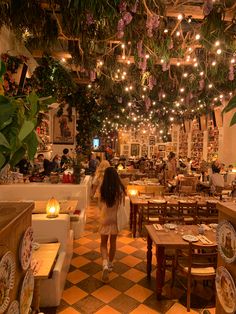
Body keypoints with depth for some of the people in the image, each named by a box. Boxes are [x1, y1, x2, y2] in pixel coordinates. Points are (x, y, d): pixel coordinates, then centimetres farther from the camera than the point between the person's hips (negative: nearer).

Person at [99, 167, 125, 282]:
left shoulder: (102, 189, -15)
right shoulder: (120, 189, -13)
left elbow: (100, 205, -3)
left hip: (105, 218, -1)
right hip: (116, 218, 1)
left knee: (103, 243, 13)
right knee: (113, 242, 19)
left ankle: (105, 264, -6)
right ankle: (110, 264, 33)